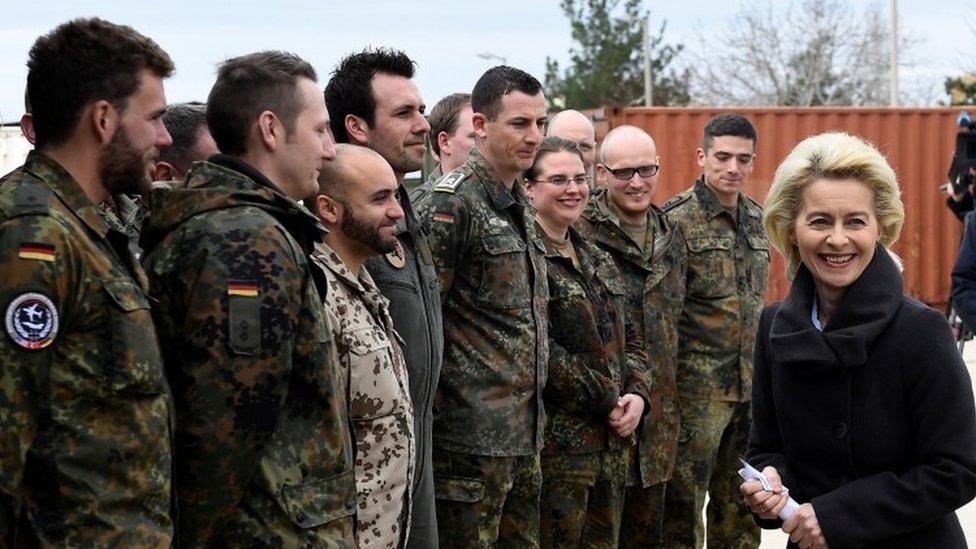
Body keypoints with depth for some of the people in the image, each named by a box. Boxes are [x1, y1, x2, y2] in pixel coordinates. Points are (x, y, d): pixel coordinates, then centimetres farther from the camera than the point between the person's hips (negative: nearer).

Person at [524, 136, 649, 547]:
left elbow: (628, 339, 21)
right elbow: (538, 351, -19)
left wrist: (637, 392, 1)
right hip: (558, 446, -8)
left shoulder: (598, 262, 16)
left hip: (612, 443, 8)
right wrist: (606, 400, -13)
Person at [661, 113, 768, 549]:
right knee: (683, 498, 1)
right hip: (698, 386, -7)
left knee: (741, 499, 14)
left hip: (750, 384, 7)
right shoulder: (677, 220, -11)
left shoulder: (756, 219, 11)